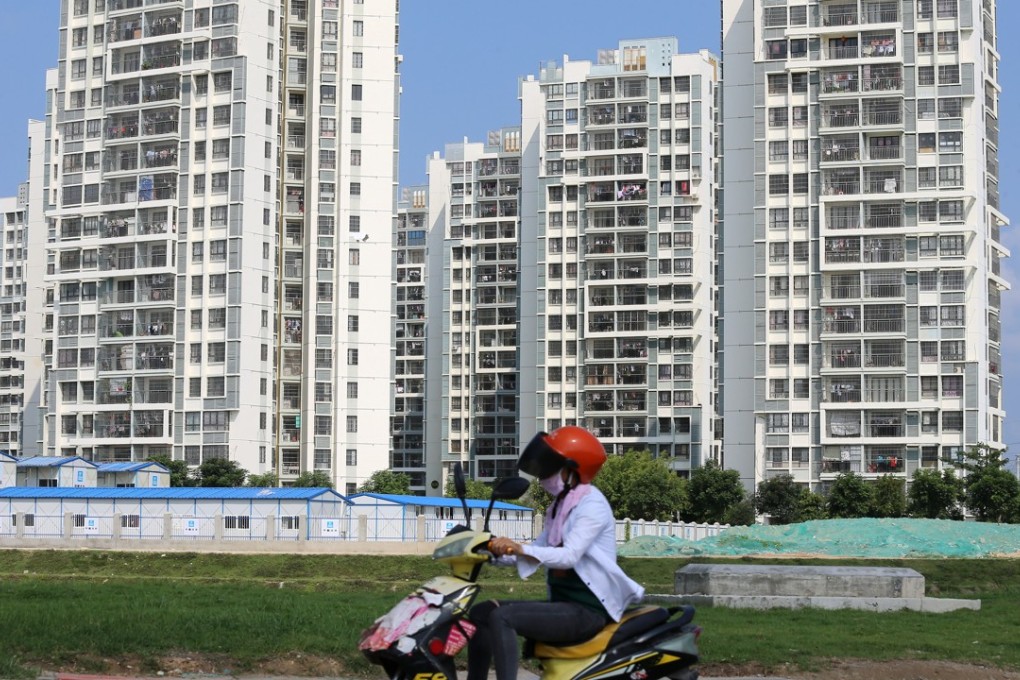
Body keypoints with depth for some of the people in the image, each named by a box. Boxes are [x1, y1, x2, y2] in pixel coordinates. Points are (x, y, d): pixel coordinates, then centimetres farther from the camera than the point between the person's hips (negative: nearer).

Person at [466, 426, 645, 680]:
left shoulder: (592, 504, -13)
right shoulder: (562, 503, 16)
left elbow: (569, 555, -27)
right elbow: (538, 550, 17)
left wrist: (521, 549, -39)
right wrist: (498, 551, 1)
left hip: (586, 610, -10)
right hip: (562, 602, 10)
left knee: (502, 617, -26)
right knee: (481, 613, 3)